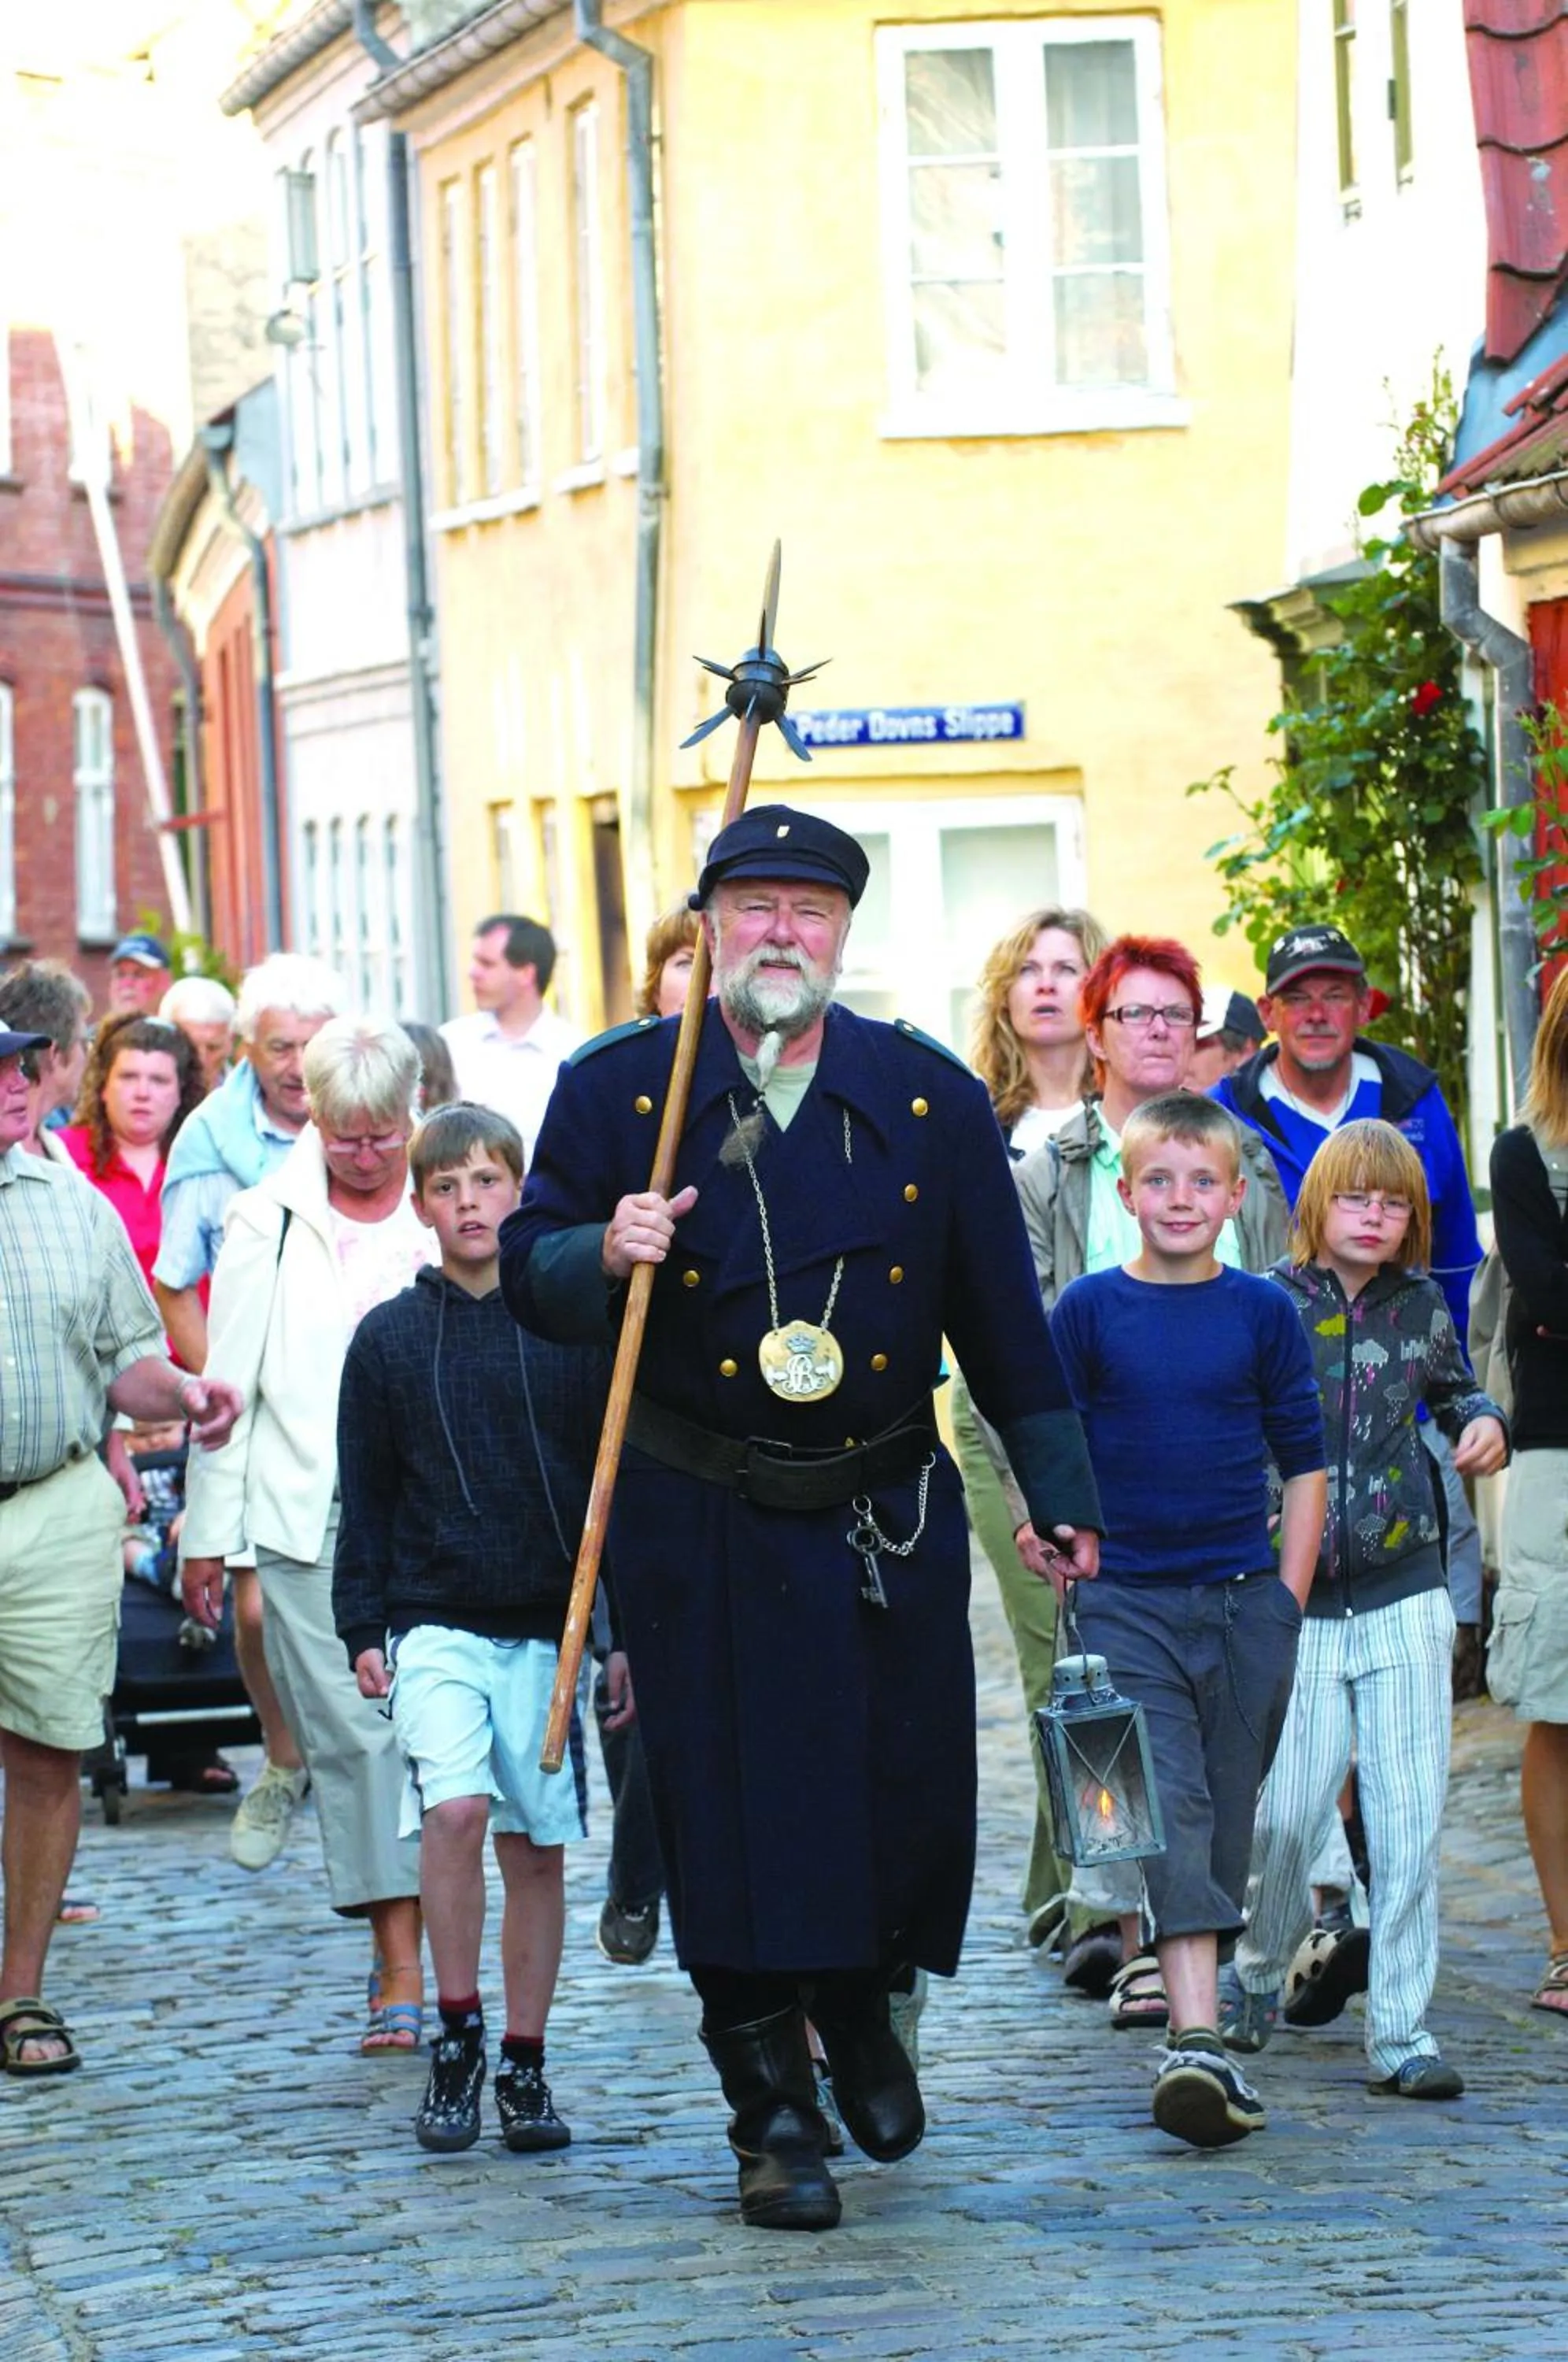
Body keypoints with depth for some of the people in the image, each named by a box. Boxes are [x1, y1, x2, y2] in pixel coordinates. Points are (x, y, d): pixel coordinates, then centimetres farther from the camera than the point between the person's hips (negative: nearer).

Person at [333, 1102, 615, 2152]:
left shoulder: (575, 1326, 2)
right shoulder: (389, 1338, 4)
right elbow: (366, 1499, 9)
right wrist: (363, 1627, 2)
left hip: (551, 1629, 1)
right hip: (437, 1622, -1)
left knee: (537, 1847, 5)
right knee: (455, 1808, -20)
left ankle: (525, 2067, 15)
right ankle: (457, 2037, -6)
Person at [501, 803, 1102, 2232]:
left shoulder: (931, 1097, 4)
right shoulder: (618, 1086, -1)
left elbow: (1001, 1313, 9)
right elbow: (529, 1266, 3)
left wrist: (1062, 1495, 10)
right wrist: (605, 1254, -19)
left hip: (891, 1512, 2)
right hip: (701, 1526, -2)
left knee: (909, 1788, 2)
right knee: (734, 1807, -2)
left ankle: (861, 2012, 33)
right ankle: (773, 2116, 11)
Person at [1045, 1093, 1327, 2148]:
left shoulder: (1262, 1312, 5)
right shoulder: (1091, 1309, 1)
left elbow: (1305, 1462, 9)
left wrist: (1289, 1597, 4)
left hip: (1247, 1602, 2)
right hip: (1130, 1602, -2)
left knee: (1227, 1814, 9)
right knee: (1168, 1809, -14)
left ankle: (1189, 1979, 26)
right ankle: (1197, 2041, -24)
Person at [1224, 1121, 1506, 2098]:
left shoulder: (1421, 1304, 6)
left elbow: (1456, 1387, 23)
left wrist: (1484, 1425, 2)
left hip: (1406, 1595, 2)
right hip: (1296, 1604, -2)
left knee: (1410, 1819, -3)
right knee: (1288, 1815, -3)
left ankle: (1402, 2031, 3)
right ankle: (1259, 1971, 27)